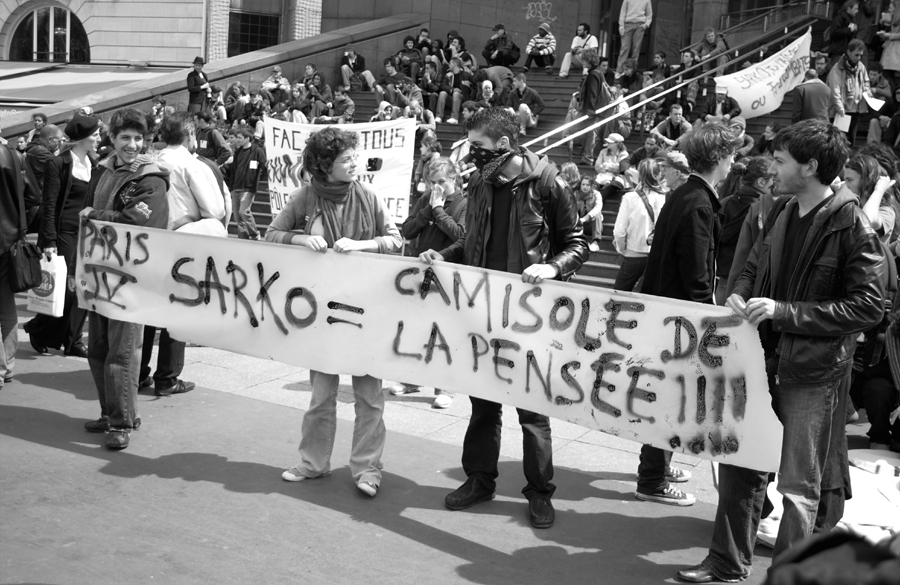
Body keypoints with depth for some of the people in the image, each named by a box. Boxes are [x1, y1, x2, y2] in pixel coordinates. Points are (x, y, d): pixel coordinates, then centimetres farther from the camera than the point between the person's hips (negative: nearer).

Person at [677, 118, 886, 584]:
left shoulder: (851, 227, -15)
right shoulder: (782, 213, 6)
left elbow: (869, 307, -17)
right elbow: (754, 266, 20)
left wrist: (784, 311, -22)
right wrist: (739, 295, -3)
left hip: (815, 373, -7)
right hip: (766, 358, 7)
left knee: (800, 486, 3)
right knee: (738, 462, 15)